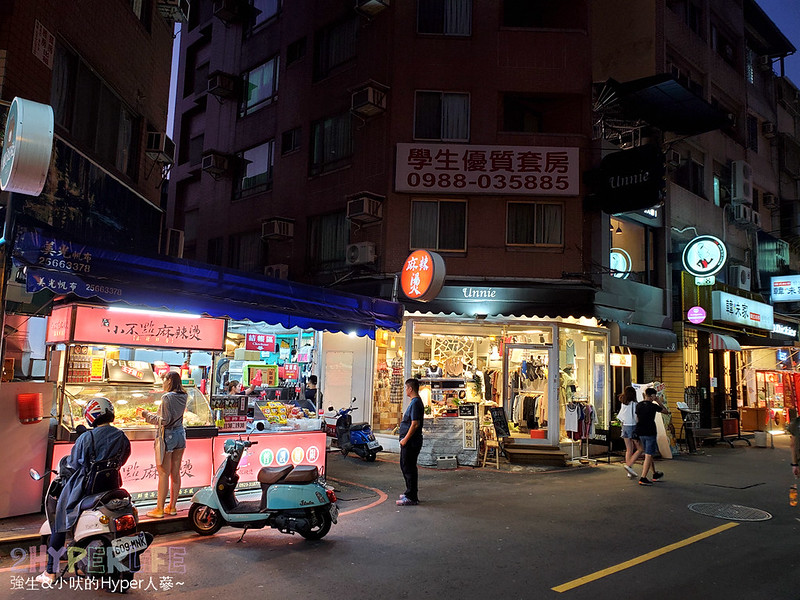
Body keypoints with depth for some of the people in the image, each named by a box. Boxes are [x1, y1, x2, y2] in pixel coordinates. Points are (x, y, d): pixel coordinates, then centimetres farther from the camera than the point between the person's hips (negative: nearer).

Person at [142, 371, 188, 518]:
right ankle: (172, 507, 19)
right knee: (175, 473, 11)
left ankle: (160, 509, 7)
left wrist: (148, 416, -7)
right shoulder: (183, 397, 5)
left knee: (164, 474, 0)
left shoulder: (167, 397, -17)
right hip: (180, 434, 7)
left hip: (167, 436, -7)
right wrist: (154, 414, 19)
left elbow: (165, 420, -19)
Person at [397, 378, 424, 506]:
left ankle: (412, 498, 1)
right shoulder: (415, 402, 15)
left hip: (411, 442, -11)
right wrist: (404, 438, 20)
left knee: (409, 468, -5)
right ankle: (410, 492, 29)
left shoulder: (415, 403, -18)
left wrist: (405, 439, -19)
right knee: (405, 466, 19)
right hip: (410, 441, 11)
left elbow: (415, 424, -24)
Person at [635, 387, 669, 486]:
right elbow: (666, 411, 1)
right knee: (648, 455, -4)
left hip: (640, 432, 7)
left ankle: (655, 474, 33)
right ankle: (643, 478, -9)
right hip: (650, 432, -7)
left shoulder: (638, 405, 6)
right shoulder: (653, 406, -11)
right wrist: (658, 402, 6)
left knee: (648, 454, 20)